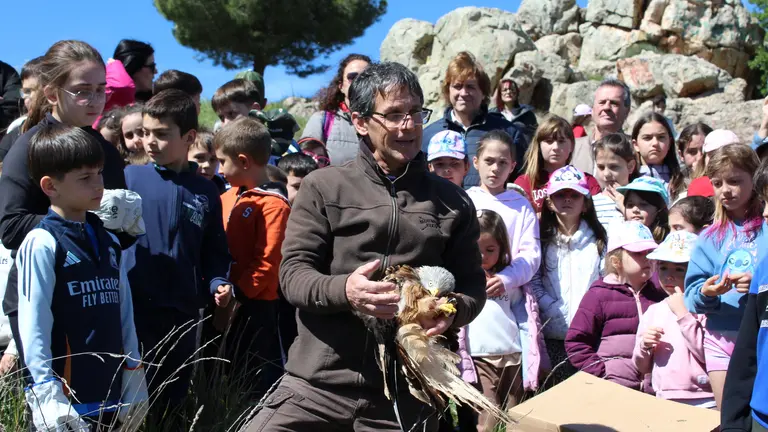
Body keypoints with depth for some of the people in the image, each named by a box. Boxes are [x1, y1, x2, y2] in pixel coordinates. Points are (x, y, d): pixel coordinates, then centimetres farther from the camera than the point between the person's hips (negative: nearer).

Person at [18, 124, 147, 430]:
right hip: (66, 401, -6)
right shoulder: (42, 244, -11)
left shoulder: (109, 242, 11)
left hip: (112, 395, 6)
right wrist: (47, 393, -16)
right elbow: (34, 326, -14)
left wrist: (134, 376, 10)